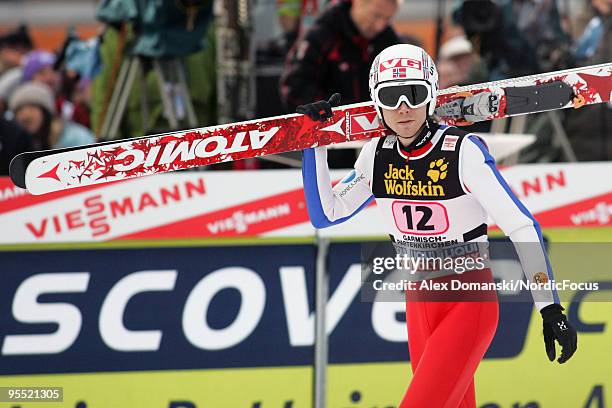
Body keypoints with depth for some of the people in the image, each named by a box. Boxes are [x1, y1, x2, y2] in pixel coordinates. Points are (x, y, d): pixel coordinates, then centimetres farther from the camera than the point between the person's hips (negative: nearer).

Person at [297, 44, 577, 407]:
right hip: (419, 304, 6)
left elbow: (522, 227, -16)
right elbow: (326, 214, 8)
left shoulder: (464, 152, -17)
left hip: (470, 302, -6)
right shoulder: (378, 155, 0)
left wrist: (551, 310, -18)